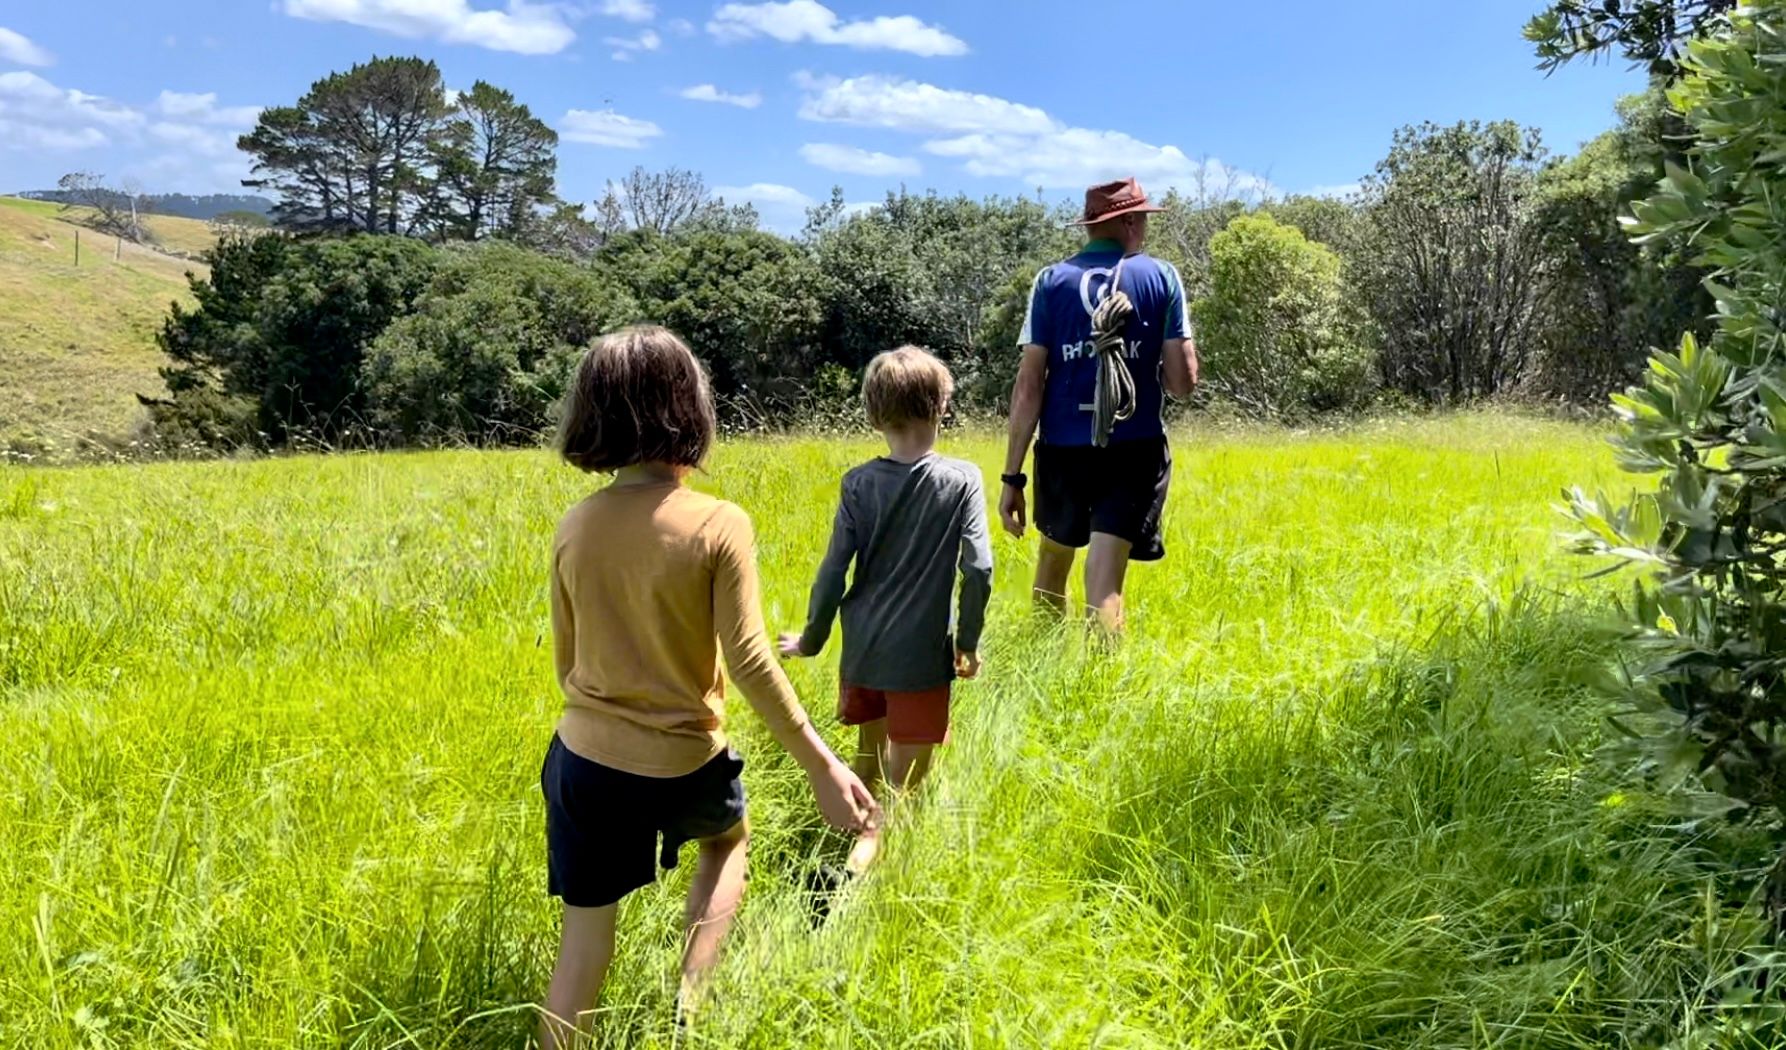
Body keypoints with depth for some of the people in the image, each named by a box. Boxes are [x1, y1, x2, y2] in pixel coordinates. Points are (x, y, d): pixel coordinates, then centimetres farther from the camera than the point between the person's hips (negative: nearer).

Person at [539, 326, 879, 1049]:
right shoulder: (718, 526, -18)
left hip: (585, 758, 3)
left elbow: (565, 661, 6)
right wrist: (822, 766, -13)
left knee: (585, 940, 15)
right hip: (682, 761, -3)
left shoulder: (575, 527, -4)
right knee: (727, 839, 31)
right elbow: (749, 663, -20)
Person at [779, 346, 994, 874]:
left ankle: (859, 825, 33)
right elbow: (978, 570, -12)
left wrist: (811, 639, 11)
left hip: (863, 648, 3)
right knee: (906, 775, 4)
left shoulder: (859, 483, -3)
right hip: (922, 654, -3)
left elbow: (834, 571, -2)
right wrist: (967, 642, 1)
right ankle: (875, 835, -17)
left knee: (869, 754, 24)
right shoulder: (962, 479, -8)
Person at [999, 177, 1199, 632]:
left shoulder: (1051, 281, 1)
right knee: (1104, 582, -2)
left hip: (1063, 448, 2)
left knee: (1054, 557, 24)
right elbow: (1182, 382, -2)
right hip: (1134, 450, -1)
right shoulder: (1163, 278, 1)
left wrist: (1012, 475, -2)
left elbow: (1029, 385, -5)